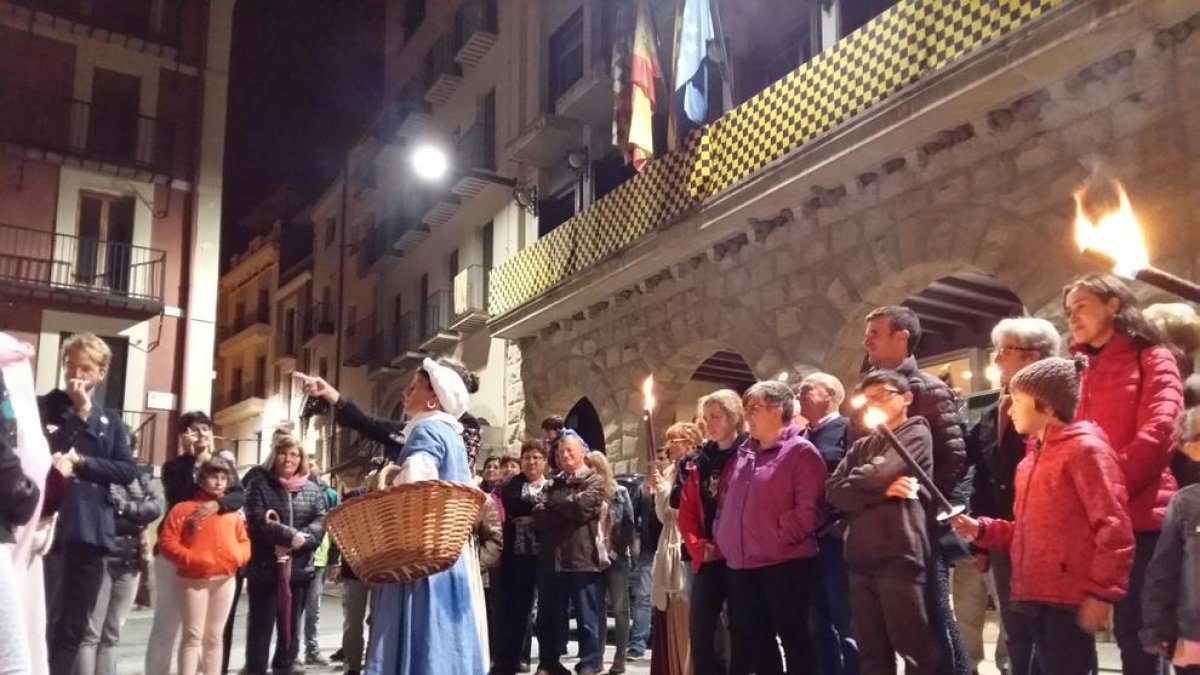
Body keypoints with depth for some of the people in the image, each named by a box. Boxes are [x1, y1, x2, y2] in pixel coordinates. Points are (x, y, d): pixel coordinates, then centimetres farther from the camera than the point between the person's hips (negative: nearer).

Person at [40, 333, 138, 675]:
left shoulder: (110, 420, 13)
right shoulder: (43, 407, 3)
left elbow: (128, 471, 2)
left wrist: (81, 461, -10)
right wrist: (80, 413, -12)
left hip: (91, 534, 4)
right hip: (49, 530, -4)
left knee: (74, 628, 9)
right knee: (42, 622, -5)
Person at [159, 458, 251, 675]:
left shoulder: (233, 511, 11)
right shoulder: (184, 508, -1)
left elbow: (244, 542, 13)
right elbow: (167, 541, -7)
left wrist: (237, 558, -8)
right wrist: (192, 559, -18)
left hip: (224, 579, 4)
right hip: (194, 579, -4)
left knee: (215, 636, 12)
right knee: (193, 635, -3)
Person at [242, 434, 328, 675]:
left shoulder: (312, 489, 10)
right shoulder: (259, 483, 0)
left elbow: (321, 522, -2)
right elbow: (257, 521, -13)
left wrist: (298, 542, -19)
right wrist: (292, 535, -19)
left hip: (300, 567, 4)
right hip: (265, 567, -3)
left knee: (292, 624, 13)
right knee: (261, 624, 3)